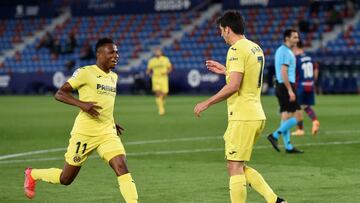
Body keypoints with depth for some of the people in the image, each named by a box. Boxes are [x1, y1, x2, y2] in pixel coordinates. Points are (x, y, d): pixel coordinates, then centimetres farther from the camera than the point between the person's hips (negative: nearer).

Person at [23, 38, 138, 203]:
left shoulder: (113, 77, 12)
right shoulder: (85, 72, -10)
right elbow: (59, 94, -11)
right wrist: (82, 104, -25)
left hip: (107, 133, 5)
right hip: (85, 132, -5)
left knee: (122, 168, -18)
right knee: (66, 179, 9)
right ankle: (32, 174, 36)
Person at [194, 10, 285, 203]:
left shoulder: (236, 50, -14)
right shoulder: (256, 48, 14)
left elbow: (234, 86, -23)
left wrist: (207, 103, -15)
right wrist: (225, 70, 28)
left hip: (242, 118, -9)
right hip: (256, 116, 9)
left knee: (235, 168, -4)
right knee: (239, 166, 16)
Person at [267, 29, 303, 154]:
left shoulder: (280, 50, 17)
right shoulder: (286, 52, -14)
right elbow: (284, 73, -21)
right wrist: (290, 90, -22)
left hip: (280, 86, 10)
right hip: (286, 86, -10)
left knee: (286, 116, 9)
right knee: (296, 117, -8)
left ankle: (288, 147, 9)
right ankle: (275, 136, -9)